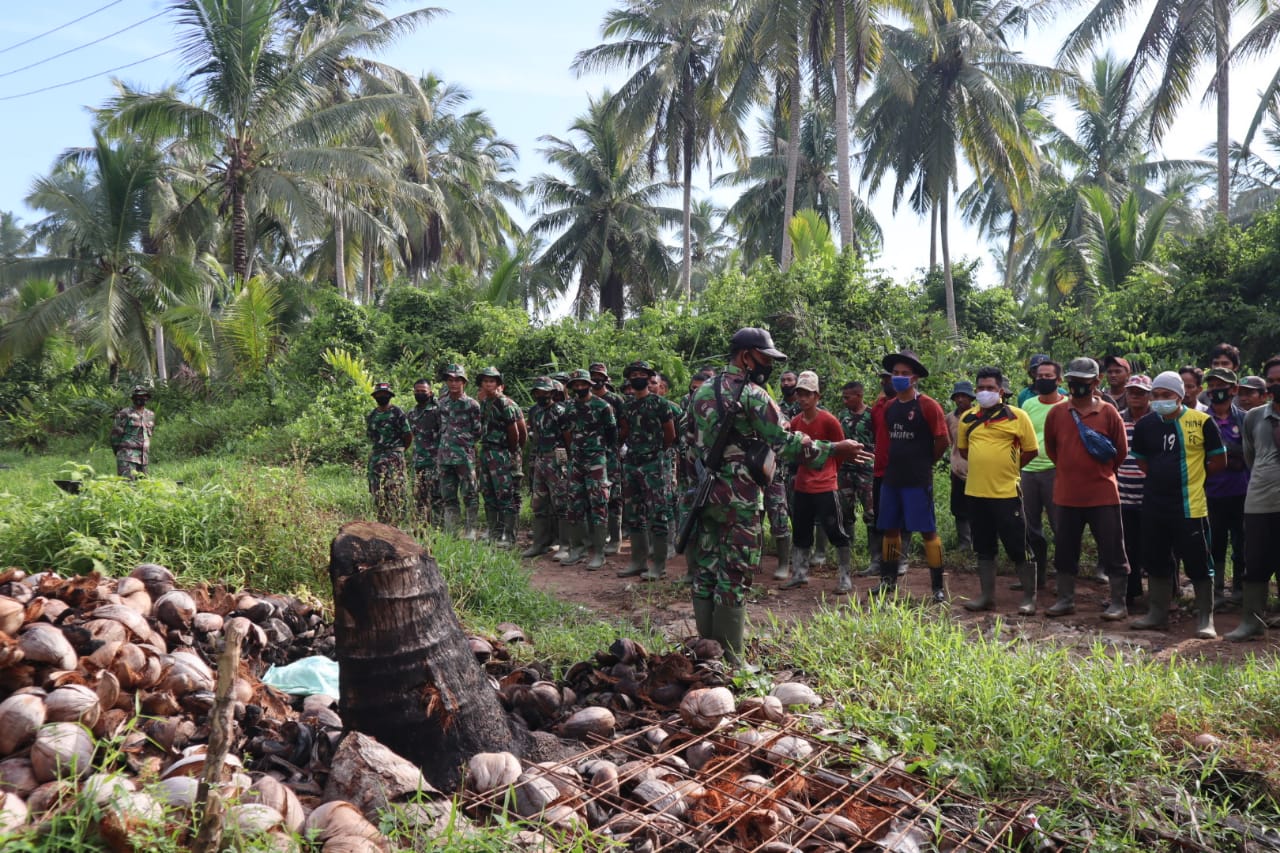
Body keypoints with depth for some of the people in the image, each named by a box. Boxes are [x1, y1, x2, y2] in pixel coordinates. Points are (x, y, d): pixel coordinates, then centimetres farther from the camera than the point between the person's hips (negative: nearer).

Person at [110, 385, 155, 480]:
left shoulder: (151, 415, 14)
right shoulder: (125, 413, -5)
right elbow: (115, 434, -1)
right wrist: (118, 450, 6)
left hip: (144, 457, 6)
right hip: (127, 457, -6)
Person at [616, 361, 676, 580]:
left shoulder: (659, 403, -4)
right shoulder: (627, 406, 13)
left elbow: (670, 435, 0)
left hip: (653, 464, -7)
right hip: (631, 463, 7)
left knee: (657, 513, -7)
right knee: (633, 513, 11)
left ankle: (658, 564, -3)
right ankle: (638, 560, 20)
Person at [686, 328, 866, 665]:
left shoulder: (703, 391, 14)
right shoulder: (751, 393, -11)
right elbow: (786, 442, -16)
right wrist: (834, 450, -11)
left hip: (706, 493, 8)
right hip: (738, 497, -8)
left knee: (706, 571, 11)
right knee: (734, 578, -2)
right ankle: (728, 659, 3)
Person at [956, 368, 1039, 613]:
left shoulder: (1016, 416, -5)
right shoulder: (968, 418, 8)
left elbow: (1031, 450, 0)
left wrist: (1008, 468, 4)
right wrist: (984, 465, 11)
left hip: (1006, 492, -4)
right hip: (975, 491, 5)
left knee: (1018, 547, 2)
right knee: (983, 547, 12)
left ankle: (1029, 597, 13)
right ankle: (987, 595, 21)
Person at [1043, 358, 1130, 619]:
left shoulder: (1109, 412, -4)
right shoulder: (1056, 413, 3)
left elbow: (1121, 451, 5)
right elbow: (1050, 448, 15)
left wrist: (1101, 471, 11)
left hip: (1103, 494, -3)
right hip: (1066, 494, 3)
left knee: (1113, 551, 3)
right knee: (1065, 550, 11)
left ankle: (1118, 603, 13)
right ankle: (1065, 599, 23)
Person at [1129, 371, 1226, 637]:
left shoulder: (1201, 422, -7)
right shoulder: (1146, 424, 5)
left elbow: (1219, 461, -1)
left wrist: (1192, 476, 2)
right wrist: (1162, 475, 8)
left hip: (1190, 505, -4)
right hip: (1154, 504, 5)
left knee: (1198, 564, 2)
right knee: (1156, 561, 13)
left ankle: (1205, 619, 14)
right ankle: (1157, 614, 26)